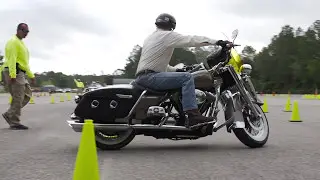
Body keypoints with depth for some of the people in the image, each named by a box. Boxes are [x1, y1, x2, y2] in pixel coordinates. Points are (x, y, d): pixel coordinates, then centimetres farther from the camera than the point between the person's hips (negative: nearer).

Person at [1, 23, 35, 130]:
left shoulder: (21, 43, 22)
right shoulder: (13, 42, -9)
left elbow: (24, 62, 25)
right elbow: (12, 59, -20)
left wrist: (31, 75, 23)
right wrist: (12, 75, -28)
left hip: (20, 73, 10)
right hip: (14, 73, -10)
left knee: (27, 95, 10)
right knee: (18, 99, -8)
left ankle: (9, 114, 12)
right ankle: (15, 123, -2)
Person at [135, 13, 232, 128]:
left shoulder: (150, 38, 25)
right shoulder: (167, 35, -4)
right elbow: (191, 40, -13)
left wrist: (175, 70, 23)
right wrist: (217, 42, -13)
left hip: (141, 77, 10)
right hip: (149, 76, -10)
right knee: (186, 78, -19)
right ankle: (193, 116, -27)